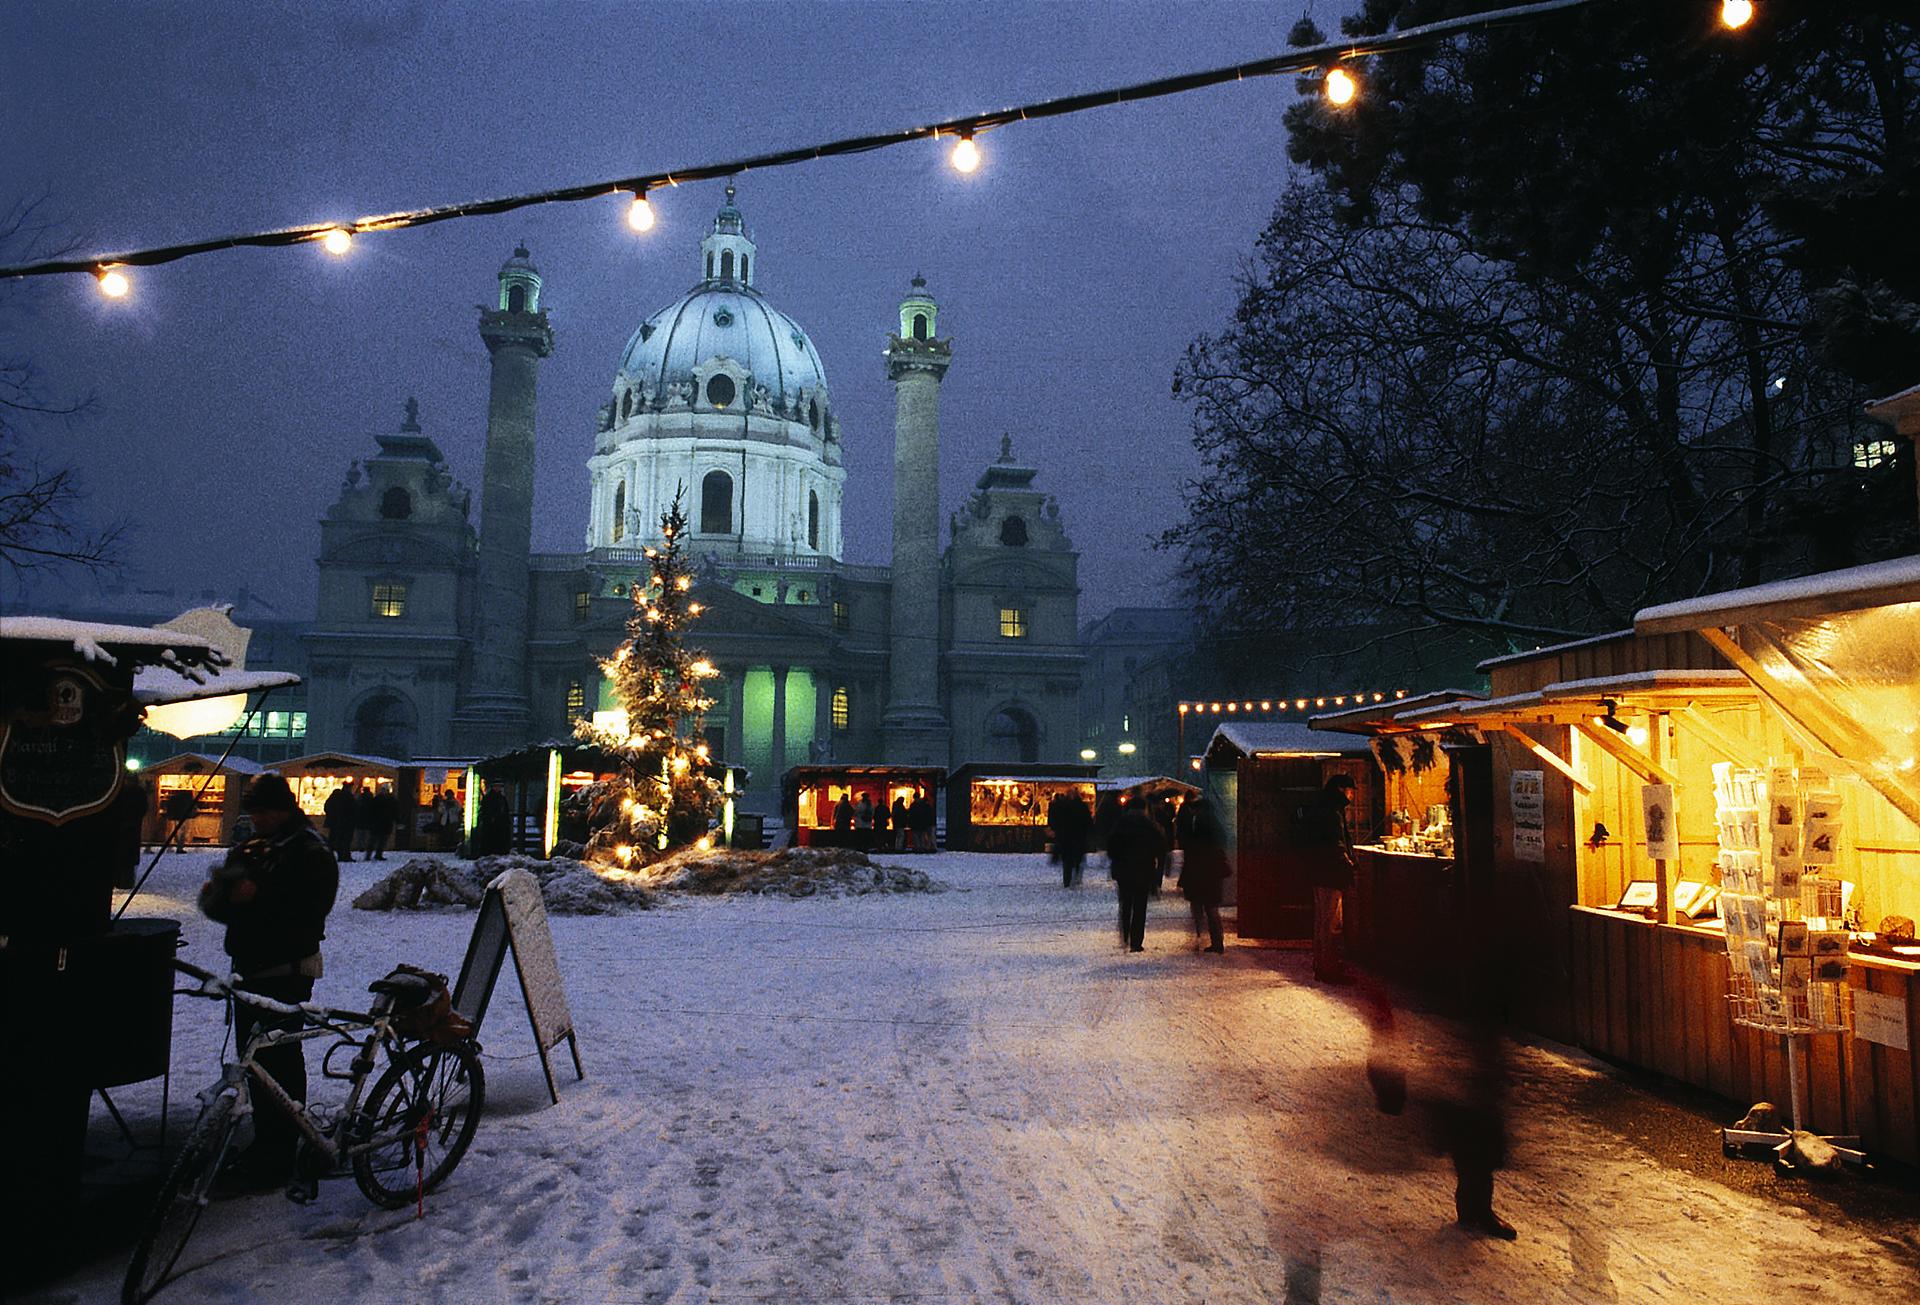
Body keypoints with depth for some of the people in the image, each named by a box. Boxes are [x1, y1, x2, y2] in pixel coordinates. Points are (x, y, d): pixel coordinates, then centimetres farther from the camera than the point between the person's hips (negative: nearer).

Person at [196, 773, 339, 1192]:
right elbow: (216, 905, 14)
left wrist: (258, 898, -26)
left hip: (286, 973, -8)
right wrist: (218, 893, -7)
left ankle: (277, 1157, 4)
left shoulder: (311, 853, -9)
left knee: (280, 1061, -5)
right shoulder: (249, 848, 15)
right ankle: (264, 1141, 28)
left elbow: (308, 912, -21)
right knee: (254, 1057, 15)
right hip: (248, 969, 8)